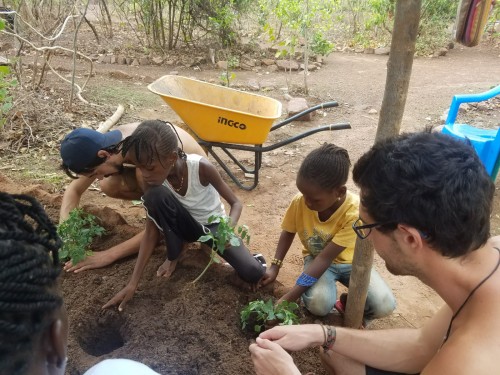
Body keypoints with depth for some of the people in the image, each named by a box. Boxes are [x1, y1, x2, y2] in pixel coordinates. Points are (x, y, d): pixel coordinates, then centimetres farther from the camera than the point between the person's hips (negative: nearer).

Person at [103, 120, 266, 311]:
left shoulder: (201, 167, -30)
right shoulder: (152, 179, -22)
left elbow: (236, 203, -18)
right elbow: (151, 231, -19)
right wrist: (132, 283, -21)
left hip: (214, 224, -3)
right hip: (186, 225, 3)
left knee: (253, 274, -25)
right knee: (155, 195, -31)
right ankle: (173, 257, -8)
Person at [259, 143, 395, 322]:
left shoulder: (355, 213, -33)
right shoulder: (300, 201, -24)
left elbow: (325, 258, -33)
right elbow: (288, 232, -2)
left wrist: (288, 298, -33)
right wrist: (274, 267, -14)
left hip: (349, 260, -1)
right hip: (316, 257, 1)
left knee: (384, 305, -24)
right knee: (318, 304, -30)